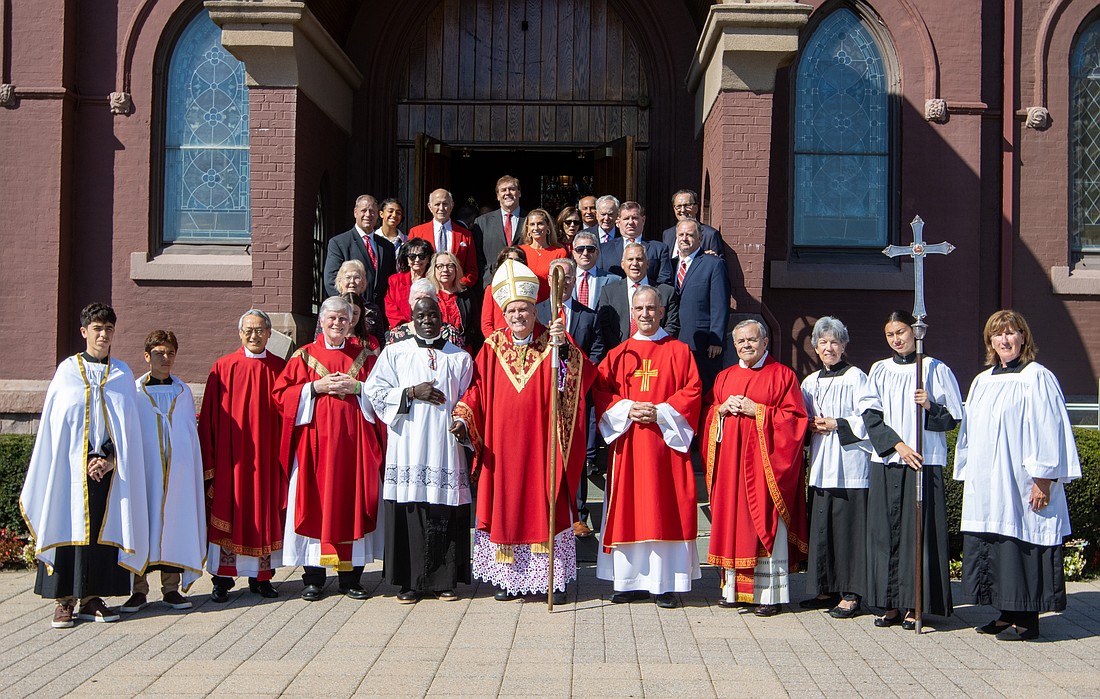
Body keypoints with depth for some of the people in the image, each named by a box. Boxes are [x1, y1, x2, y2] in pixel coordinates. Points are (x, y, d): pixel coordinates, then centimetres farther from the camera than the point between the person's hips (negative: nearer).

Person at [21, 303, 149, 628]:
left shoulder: (123, 374, 10)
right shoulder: (67, 370, 5)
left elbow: (128, 427, 6)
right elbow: (53, 423, 1)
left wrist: (110, 459, -9)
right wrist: (85, 461, -7)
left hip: (109, 466, 2)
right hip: (71, 465, -2)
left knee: (103, 527, 1)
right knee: (67, 525, -3)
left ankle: (91, 597, 7)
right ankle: (64, 599, 2)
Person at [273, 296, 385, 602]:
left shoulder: (365, 355, 12)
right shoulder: (304, 356, 9)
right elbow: (280, 393, 3)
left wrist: (356, 388, -9)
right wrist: (316, 387, -9)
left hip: (353, 442, 1)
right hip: (315, 441, -1)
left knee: (351, 503, 0)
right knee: (315, 504, -2)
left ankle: (351, 577, 8)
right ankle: (313, 578, 5)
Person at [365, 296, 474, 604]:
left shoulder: (460, 358, 14)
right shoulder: (394, 353, 11)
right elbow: (373, 391, 3)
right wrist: (411, 392, -7)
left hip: (446, 446, 1)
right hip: (408, 446, -1)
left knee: (446, 514, -2)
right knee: (409, 509, -5)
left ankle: (444, 579, 7)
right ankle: (409, 581, 3)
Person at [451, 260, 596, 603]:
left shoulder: (554, 344, 1)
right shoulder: (493, 347, 8)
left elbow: (579, 376, -16)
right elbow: (477, 390, 6)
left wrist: (563, 348, -33)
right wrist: (462, 418, -9)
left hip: (541, 446, -2)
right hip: (502, 448, 2)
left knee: (544, 508, 0)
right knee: (505, 508, 6)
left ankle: (552, 579, 9)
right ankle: (510, 578, 16)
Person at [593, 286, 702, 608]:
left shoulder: (679, 351, 6)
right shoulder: (618, 354, 13)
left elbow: (692, 392, -1)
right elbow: (601, 391, 6)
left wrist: (660, 412, -13)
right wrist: (627, 409, -11)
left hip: (665, 442, -2)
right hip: (627, 443, 2)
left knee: (665, 510, -3)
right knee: (628, 510, 2)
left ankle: (666, 584, 2)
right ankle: (631, 580, 9)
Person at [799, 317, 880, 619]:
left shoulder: (856, 377, -2)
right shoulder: (810, 382, 16)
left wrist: (837, 424, -12)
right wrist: (812, 425, 1)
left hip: (849, 464, -6)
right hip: (821, 463, 6)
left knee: (848, 527, -6)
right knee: (821, 526, 7)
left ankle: (851, 594, -1)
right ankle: (827, 590, 16)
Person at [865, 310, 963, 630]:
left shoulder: (936, 370, 5)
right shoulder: (879, 371, 11)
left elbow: (954, 416, 5)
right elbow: (872, 418, 5)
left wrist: (931, 407, -14)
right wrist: (898, 445, -9)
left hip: (924, 462, -3)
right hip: (886, 462, 3)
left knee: (918, 530, -5)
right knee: (886, 530, 1)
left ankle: (915, 605, 0)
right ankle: (891, 603, 8)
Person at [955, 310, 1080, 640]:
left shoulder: (1037, 378, -6)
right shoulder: (982, 381, 15)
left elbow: (1048, 430, -11)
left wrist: (1043, 480, -16)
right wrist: (968, 476, 15)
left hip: (1020, 485, -7)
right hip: (985, 486, 7)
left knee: (1021, 545, -4)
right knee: (994, 548, 9)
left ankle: (1026, 620, 5)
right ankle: (1006, 615, 18)